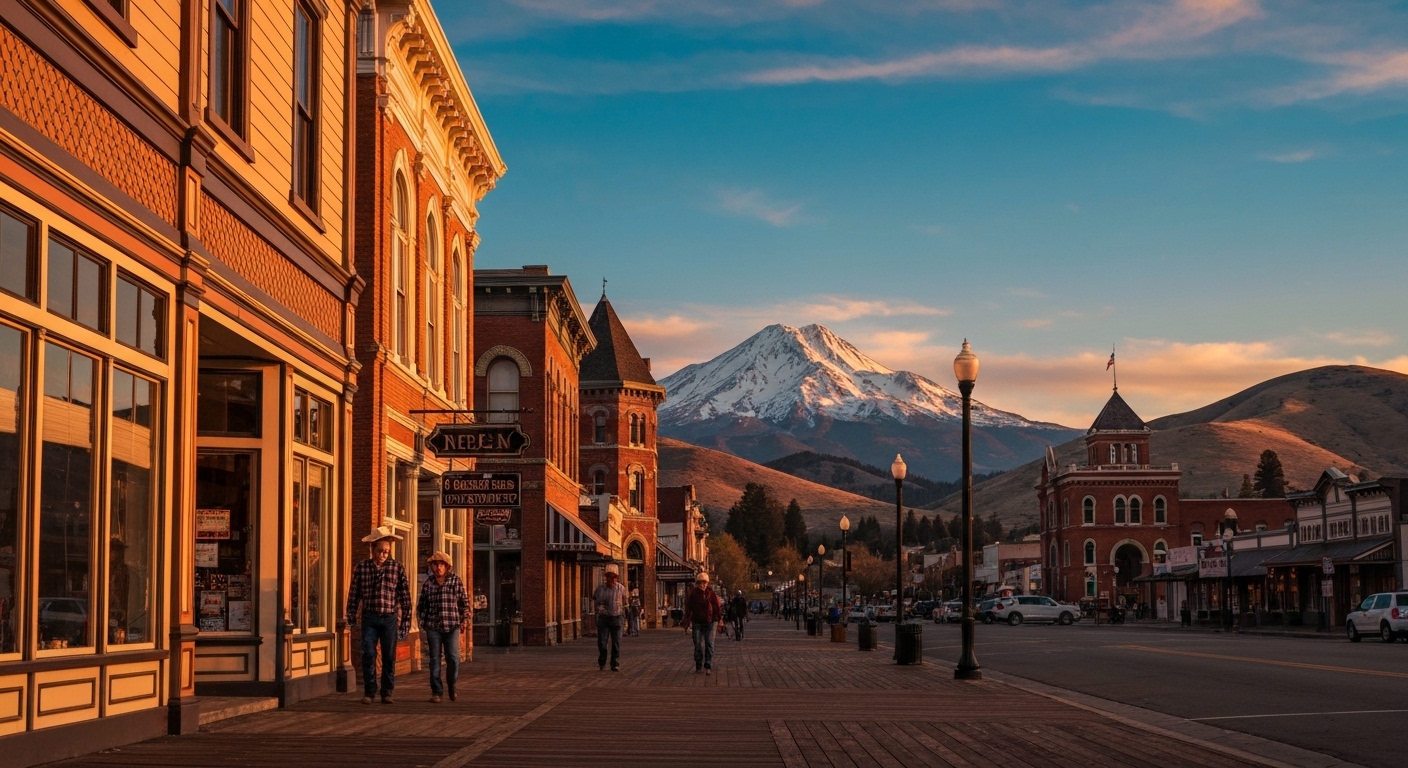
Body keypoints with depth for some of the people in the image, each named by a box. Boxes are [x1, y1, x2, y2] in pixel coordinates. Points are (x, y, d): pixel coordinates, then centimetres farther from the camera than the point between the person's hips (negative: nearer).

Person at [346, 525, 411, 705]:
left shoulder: (398, 568, 1)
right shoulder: (361, 567, 2)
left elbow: (405, 596, 4)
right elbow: (354, 594, 6)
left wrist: (406, 621, 2)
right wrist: (351, 617, 4)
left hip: (390, 618, 0)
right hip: (369, 618, 0)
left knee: (389, 657, 4)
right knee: (368, 655, -5)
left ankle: (387, 692, 13)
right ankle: (369, 692, 3)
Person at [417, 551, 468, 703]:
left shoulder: (456, 581, 4)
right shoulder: (428, 584, 8)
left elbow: (464, 602, 7)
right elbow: (421, 605, 14)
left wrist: (464, 619, 3)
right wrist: (422, 623, 8)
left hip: (452, 626, -1)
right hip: (433, 627, 1)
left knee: (453, 658, -6)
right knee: (435, 659, 1)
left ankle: (451, 685, 19)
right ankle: (436, 692, 7)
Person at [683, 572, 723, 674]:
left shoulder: (710, 593, -2)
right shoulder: (693, 594, -1)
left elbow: (717, 606, -1)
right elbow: (688, 608, 2)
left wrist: (720, 619, -4)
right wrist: (687, 622, 3)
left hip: (709, 622, -1)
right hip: (697, 622, 1)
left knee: (709, 644, -2)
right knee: (698, 645, 3)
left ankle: (708, 667, 1)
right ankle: (698, 667, 13)